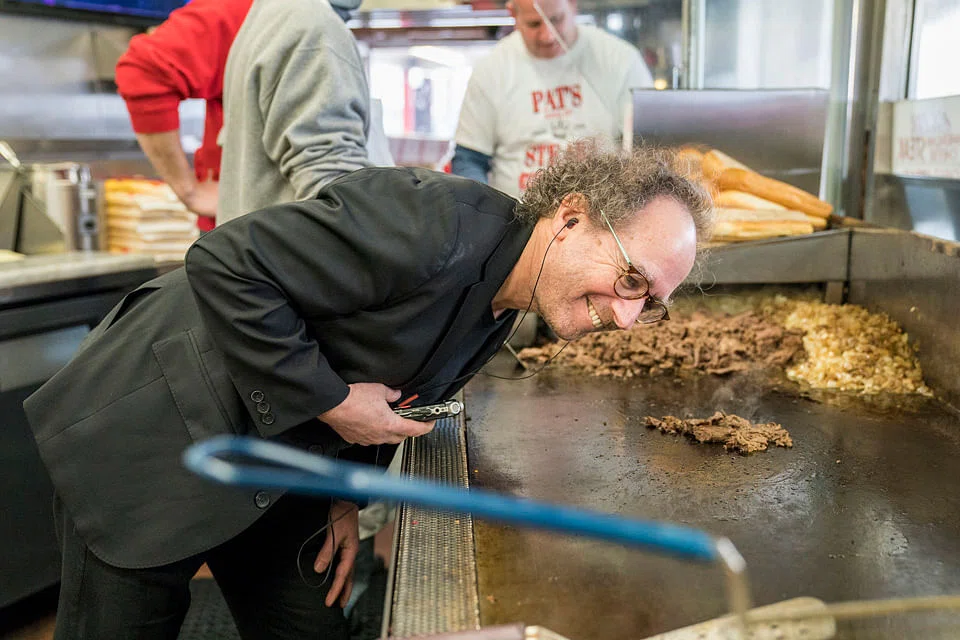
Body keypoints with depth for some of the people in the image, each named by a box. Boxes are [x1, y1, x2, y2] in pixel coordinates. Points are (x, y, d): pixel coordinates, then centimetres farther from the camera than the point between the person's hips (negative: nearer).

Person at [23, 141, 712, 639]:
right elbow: (226, 265, -31)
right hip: (153, 438, -8)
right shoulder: (435, 225, -31)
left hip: (270, 464, 8)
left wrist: (347, 495, 5)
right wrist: (332, 401, -25)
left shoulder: (501, 308, 0)